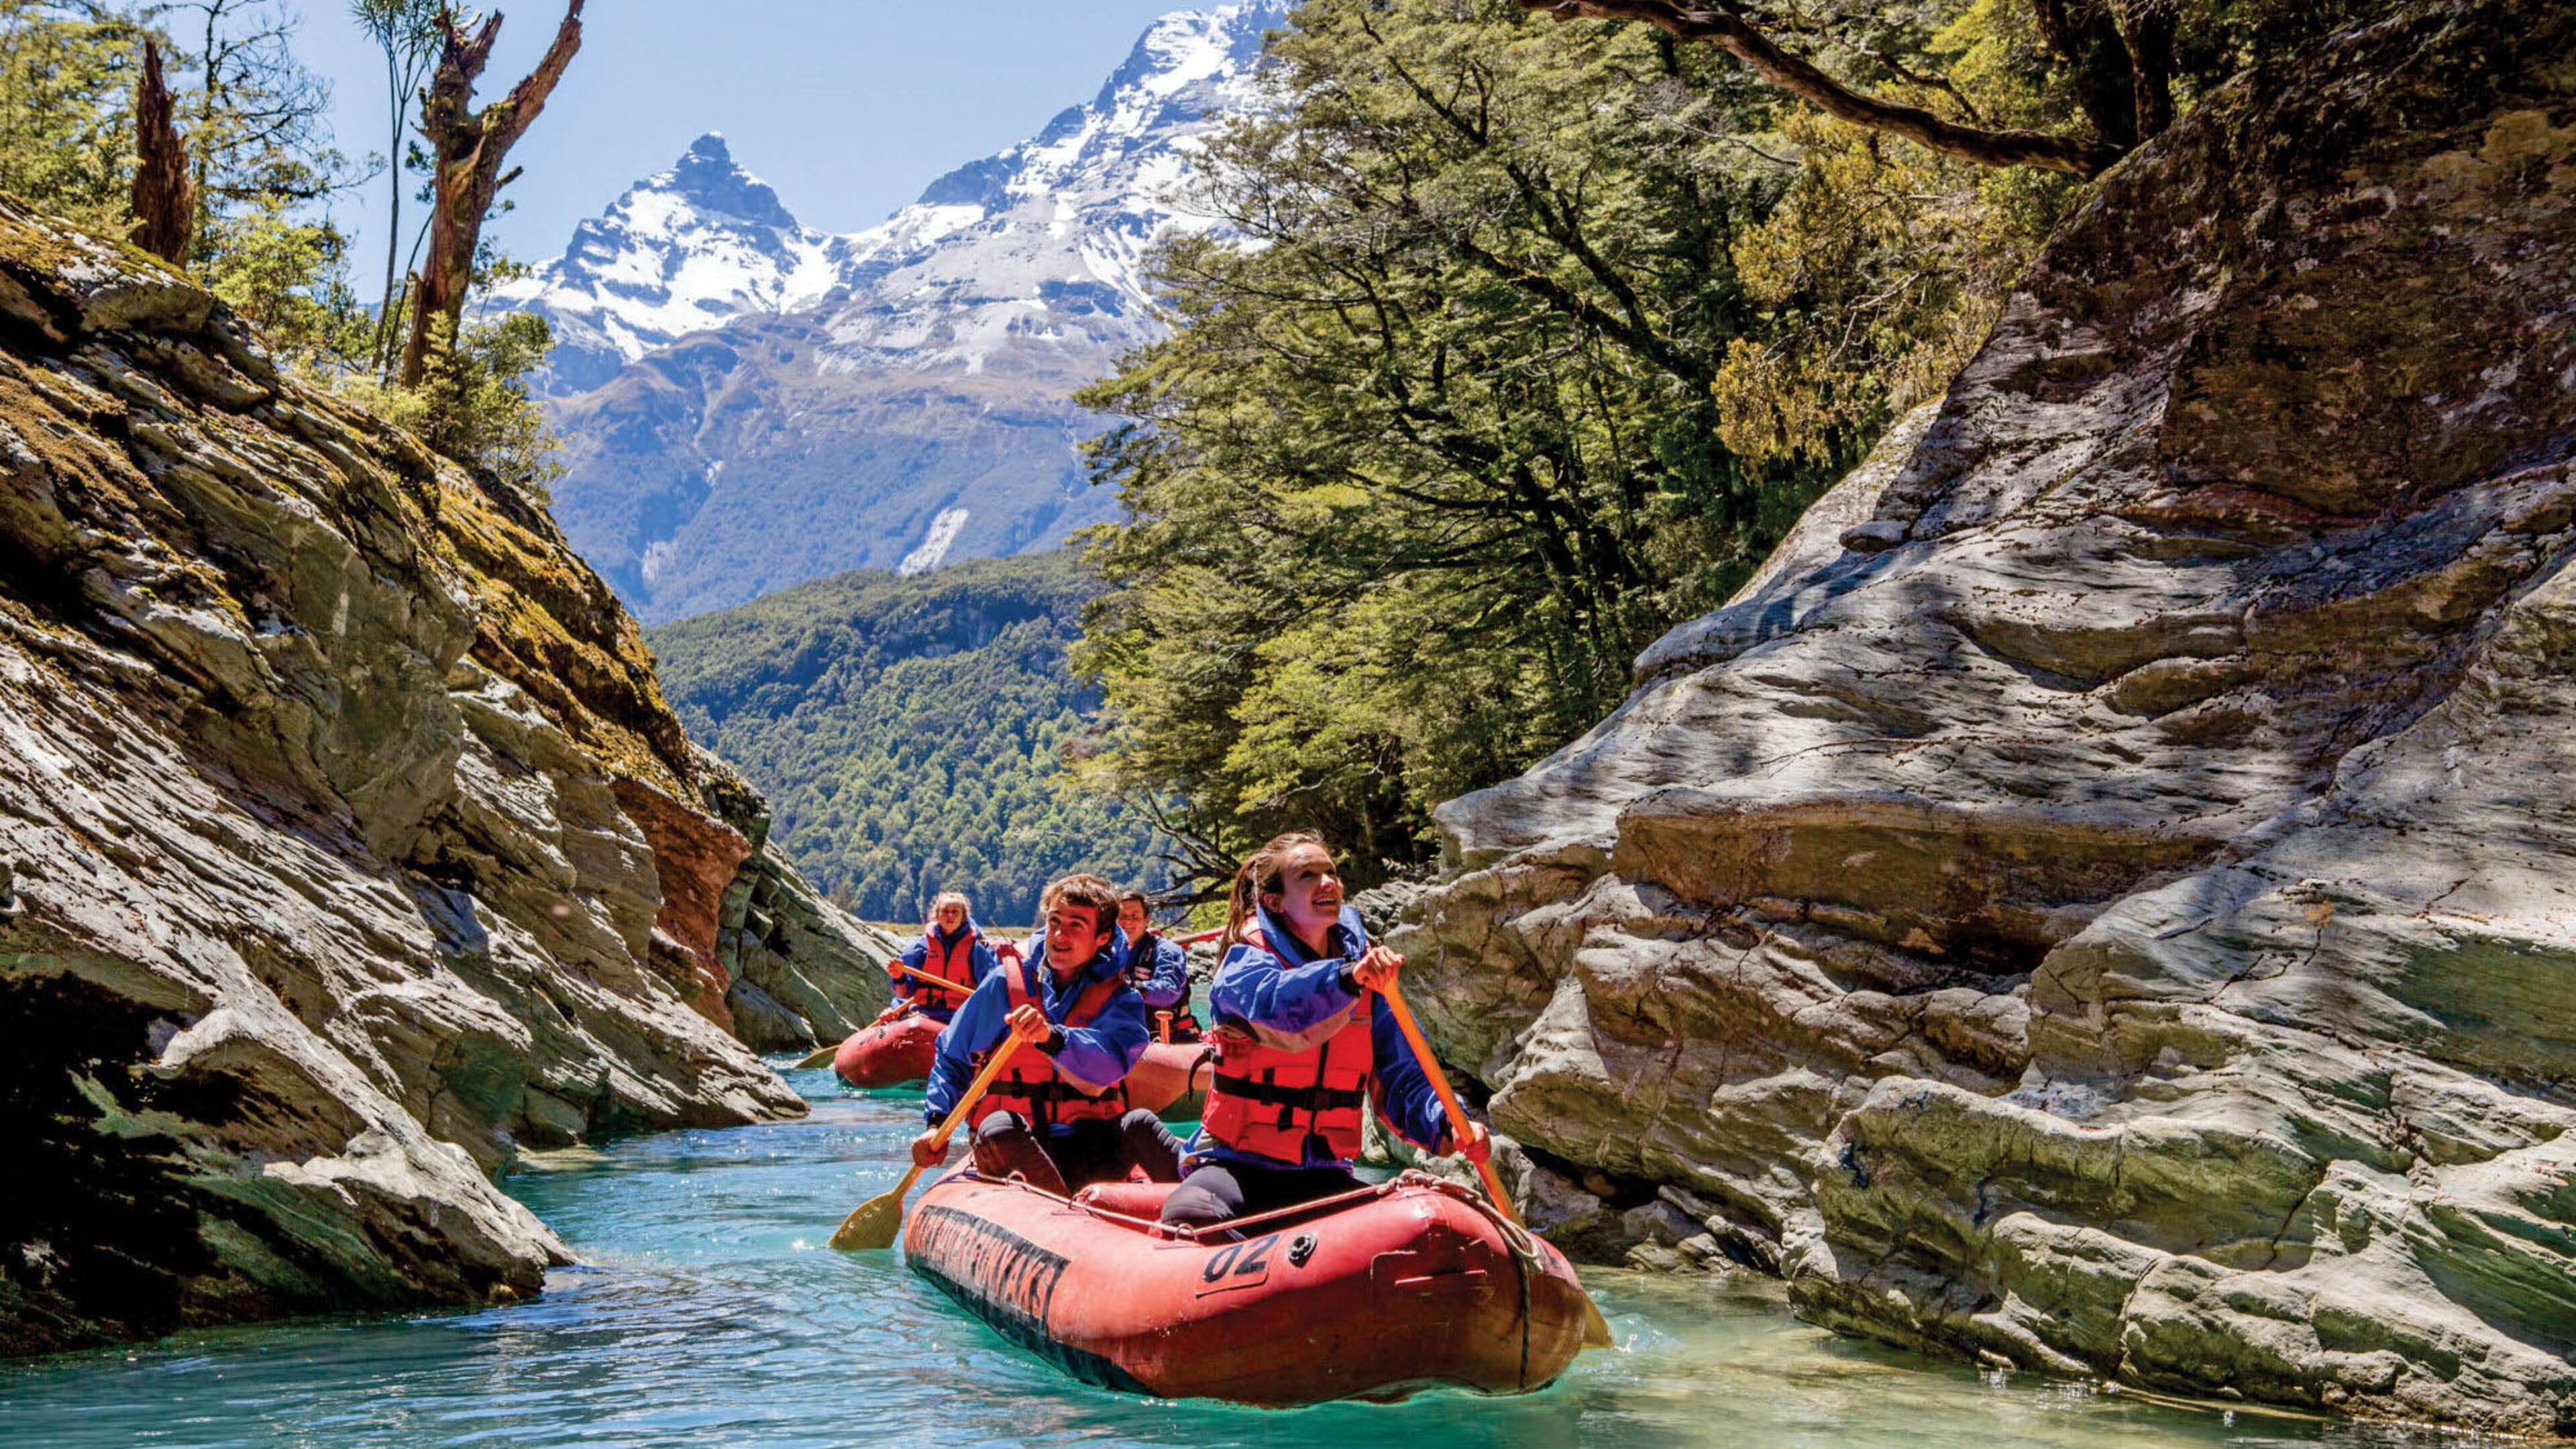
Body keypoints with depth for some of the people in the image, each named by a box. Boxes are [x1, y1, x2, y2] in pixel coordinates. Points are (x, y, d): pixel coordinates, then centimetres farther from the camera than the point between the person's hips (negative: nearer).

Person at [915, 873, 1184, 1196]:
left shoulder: (1120, 999, 5)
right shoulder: (1004, 984, 8)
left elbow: (1108, 1066, -17)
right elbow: (952, 1059, 16)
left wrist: (1052, 1036, -35)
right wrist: (936, 1123, 0)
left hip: (1090, 1157, 0)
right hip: (1015, 1155, 0)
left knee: (1138, 1124, -29)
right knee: (998, 1128, -34)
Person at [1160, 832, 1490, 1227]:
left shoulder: (1368, 972, 8)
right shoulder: (1245, 961, -6)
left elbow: (1402, 1080, 1)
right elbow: (1274, 1004, -32)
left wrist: (1447, 1125, -19)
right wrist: (1347, 976, -50)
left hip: (1323, 1176, 4)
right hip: (1236, 1165, -4)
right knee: (1190, 1217, -35)